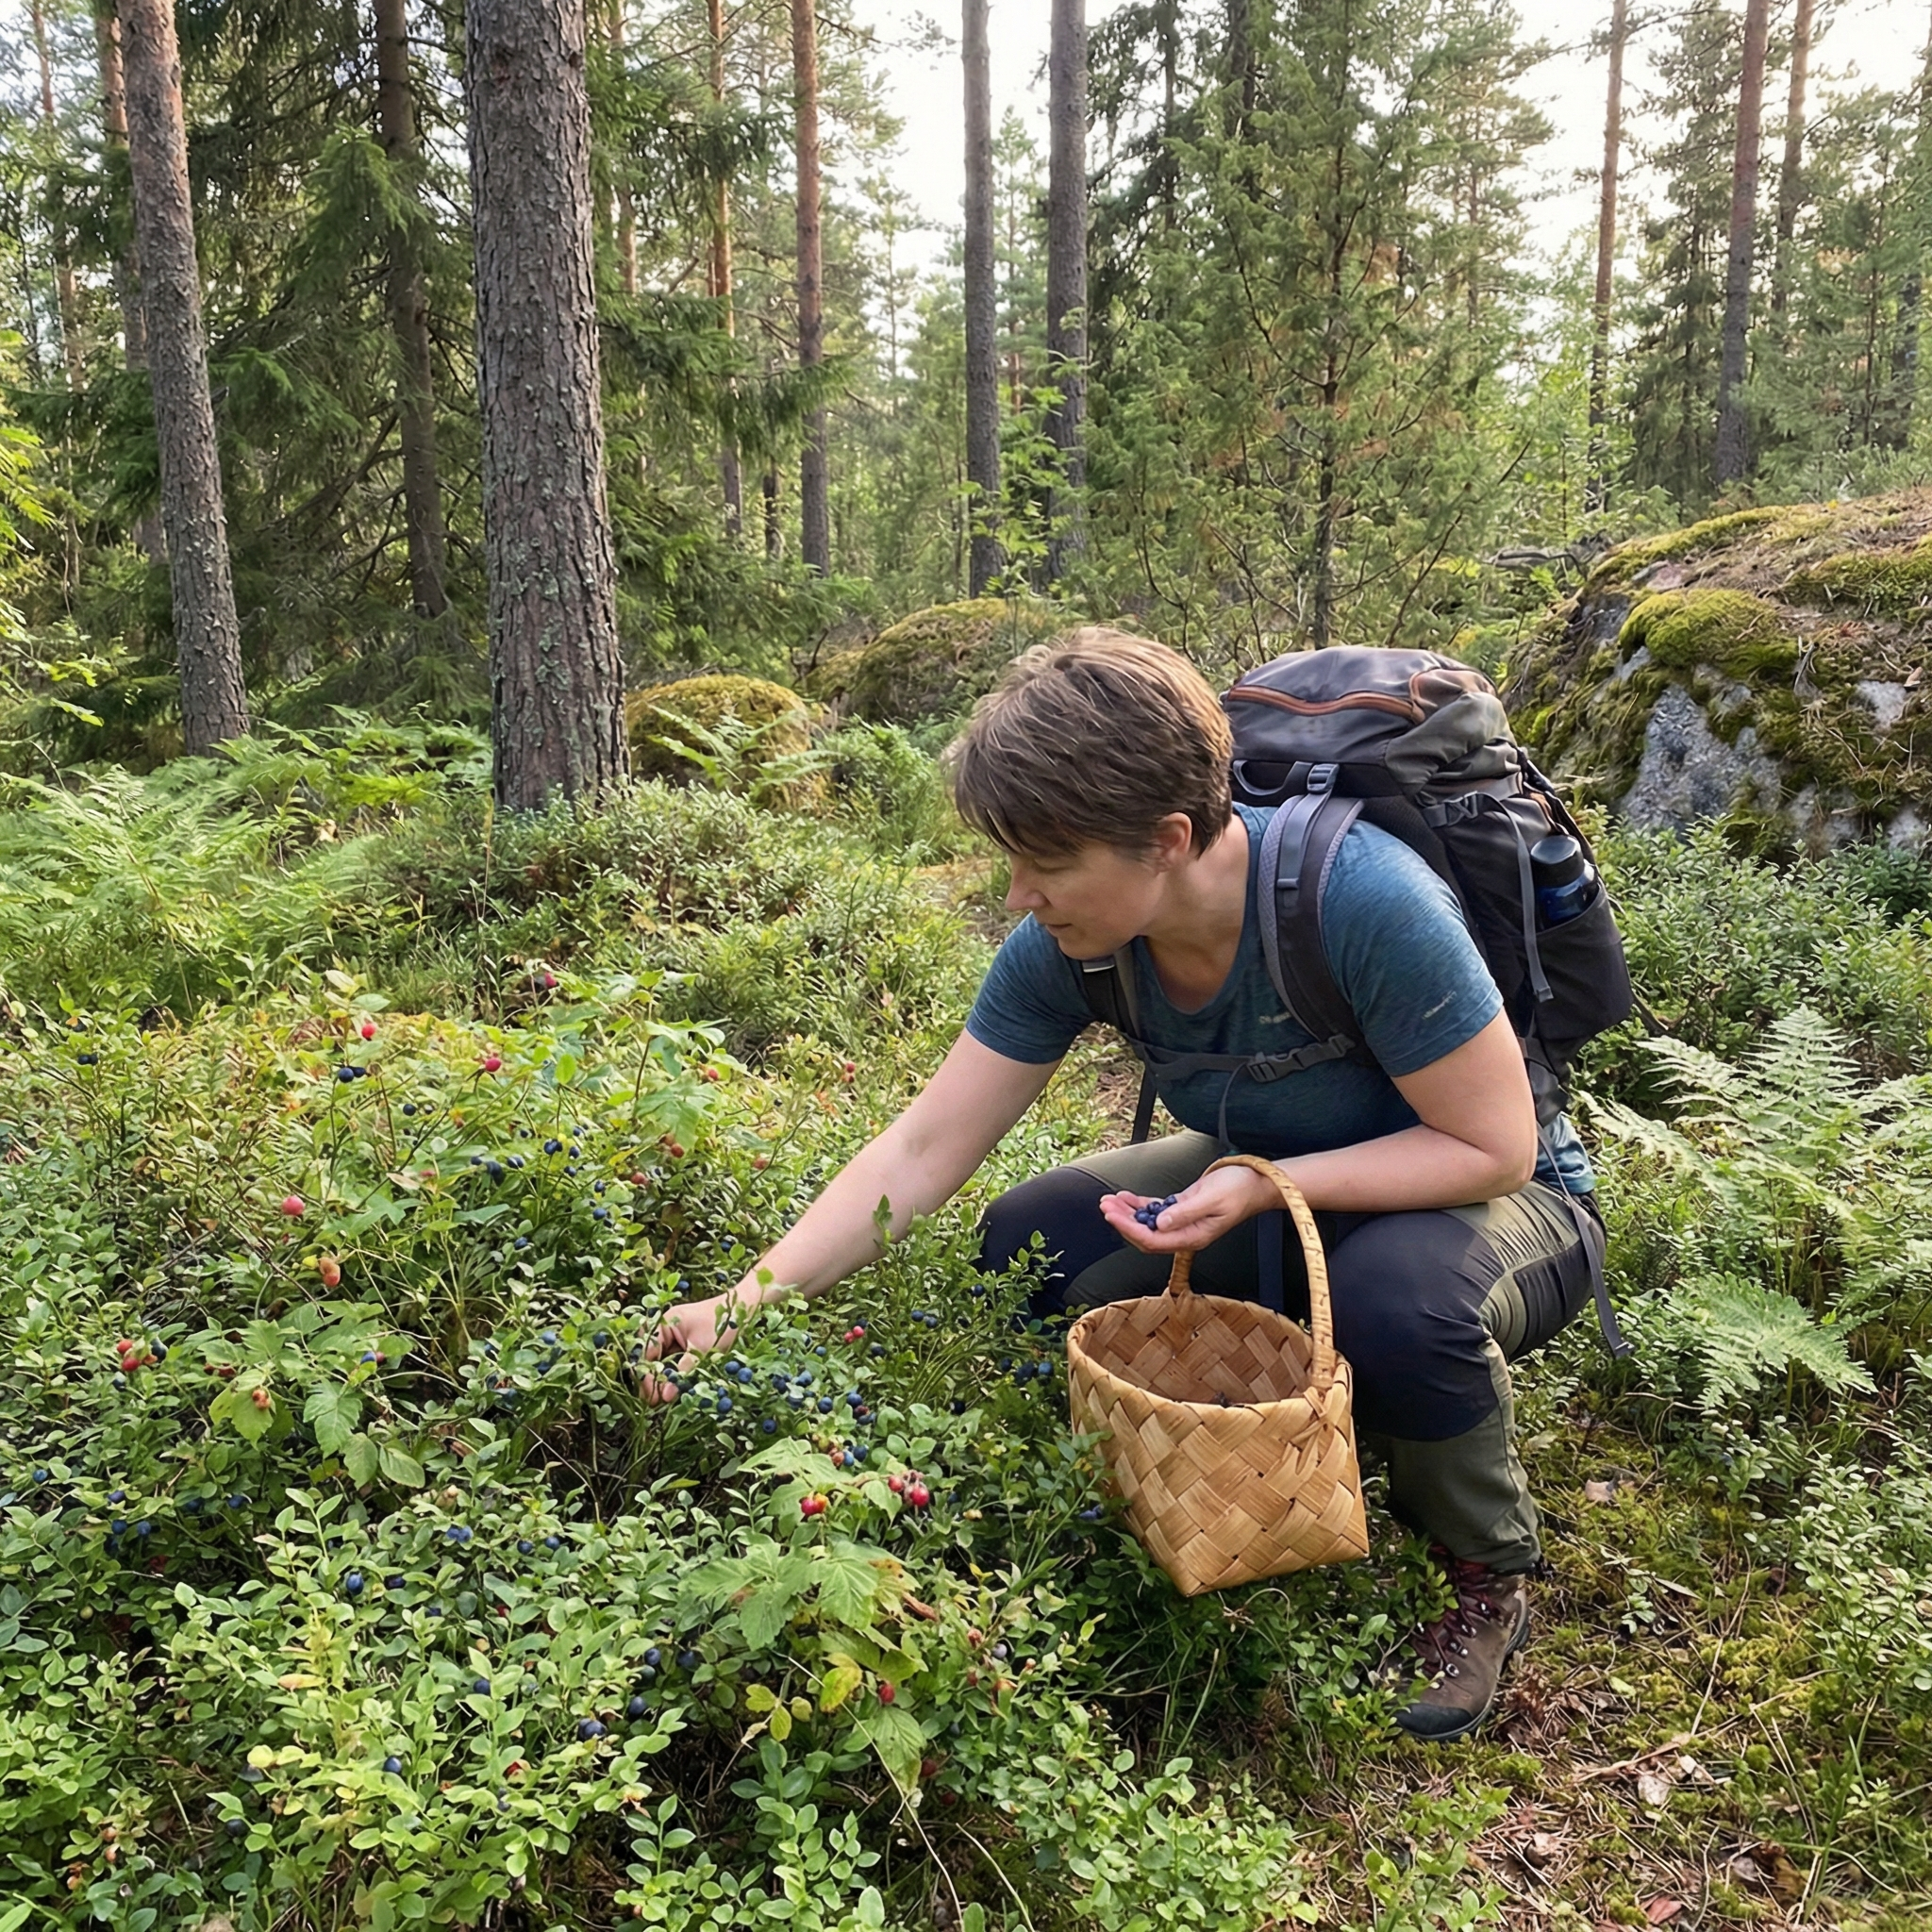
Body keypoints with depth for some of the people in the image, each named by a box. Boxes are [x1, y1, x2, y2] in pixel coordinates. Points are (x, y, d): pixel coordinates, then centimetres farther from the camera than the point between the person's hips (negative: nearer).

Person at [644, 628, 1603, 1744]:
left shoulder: (1361, 900, -34)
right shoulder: (1069, 944, -18)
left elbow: (1495, 1147, -26)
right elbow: (924, 1149, -15)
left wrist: (1266, 1187, -34)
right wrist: (750, 1300, -23)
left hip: (1503, 1199, -5)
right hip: (1268, 1186, 5)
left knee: (1396, 1295, -39)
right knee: (1033, 1244, -13)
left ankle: (1493, 1574, -4)